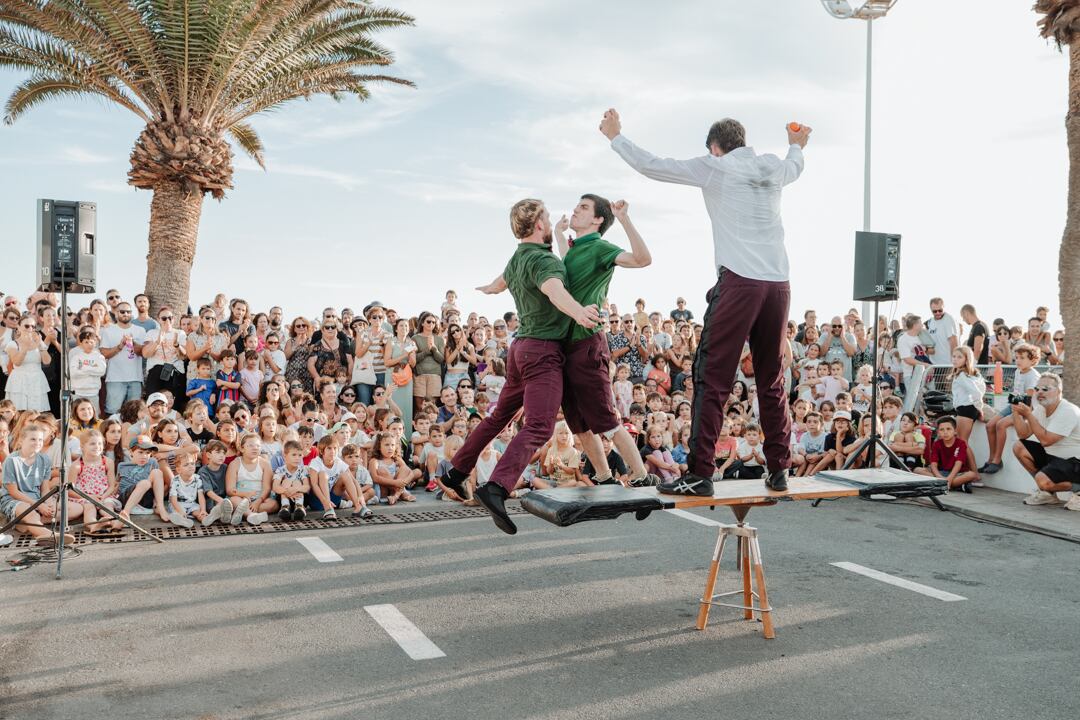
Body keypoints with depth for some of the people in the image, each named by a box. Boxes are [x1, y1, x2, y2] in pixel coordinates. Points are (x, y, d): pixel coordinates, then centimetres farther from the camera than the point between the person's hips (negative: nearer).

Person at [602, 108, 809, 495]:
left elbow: (649, 165, 2)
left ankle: (700, 474, -8)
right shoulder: (773, 167, 17)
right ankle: (779, 470, 18)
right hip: (779, 285, 6)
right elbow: (795, 168, 42)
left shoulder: (715, 167, 2)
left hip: (739, 283, -6)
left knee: (712, 379, -5)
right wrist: (797, 145, 65)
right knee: (772, 380, 14)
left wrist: (615, 135, 17)